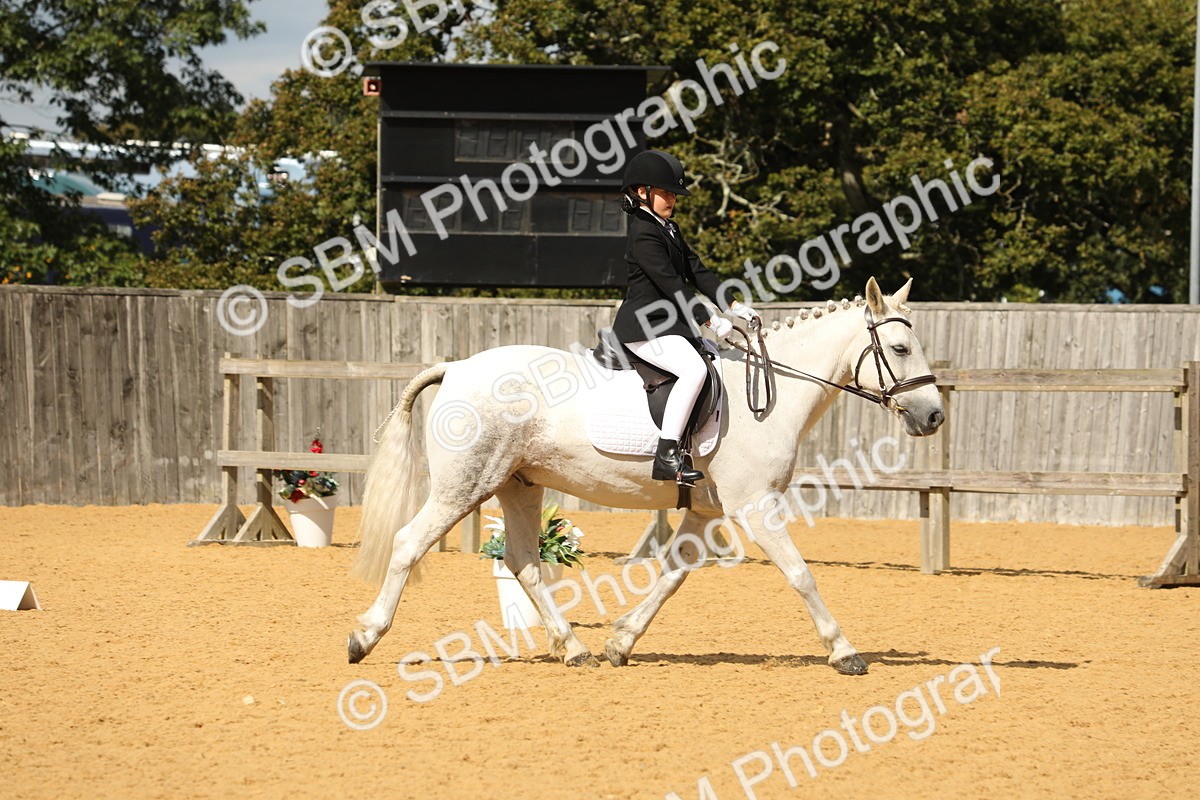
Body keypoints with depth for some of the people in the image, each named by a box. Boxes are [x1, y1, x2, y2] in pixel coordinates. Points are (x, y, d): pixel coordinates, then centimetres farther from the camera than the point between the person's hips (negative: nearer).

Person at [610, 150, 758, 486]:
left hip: (669, 325, 11)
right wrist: (710, 320, -23)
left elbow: (696, 271, 17)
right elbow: (670, 283, -21)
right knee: (694, 369, -31)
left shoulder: (670, 229, 18)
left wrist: (732, 306, 6)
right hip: (645, 328, -11)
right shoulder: (644, 234, -14)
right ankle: (666, 456, -36)